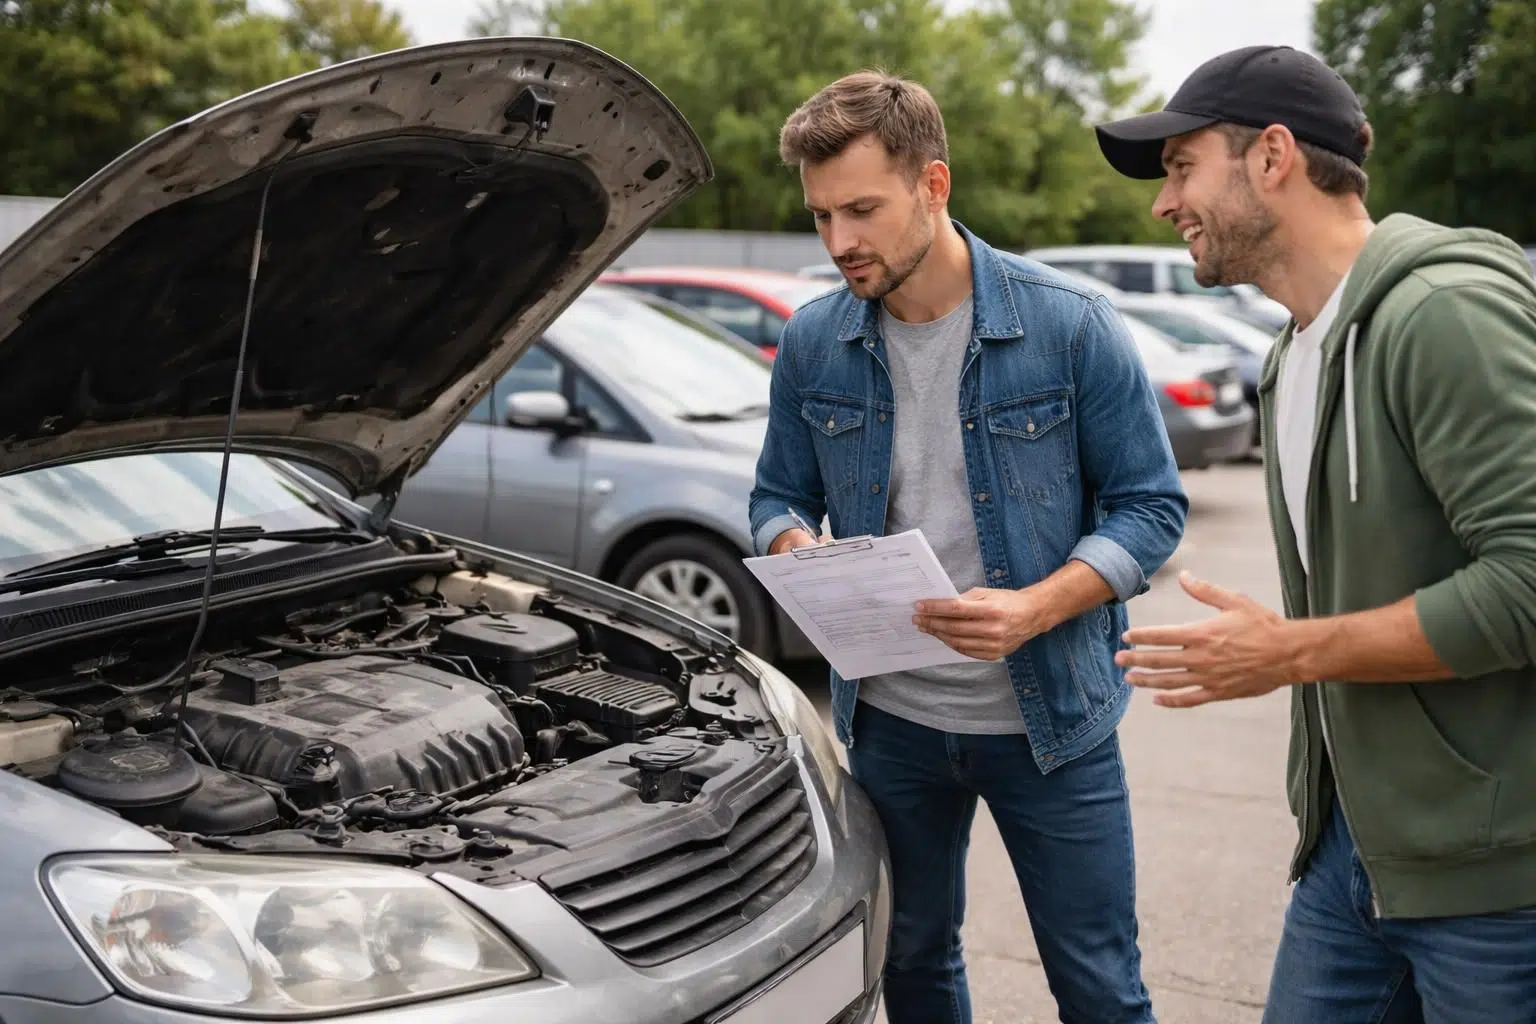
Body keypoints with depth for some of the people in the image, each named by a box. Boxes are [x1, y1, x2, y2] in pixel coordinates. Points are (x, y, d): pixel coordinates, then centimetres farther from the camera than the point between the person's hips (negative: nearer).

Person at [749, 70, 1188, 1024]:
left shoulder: (1070, 326, -13)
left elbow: (1151, 506, -9)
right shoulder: (812, 343, -2)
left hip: (1050, 716, -3)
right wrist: (801, 557, -16)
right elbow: (781, 498, 9)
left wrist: (1034, 609, -25)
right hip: (890, 718, 3)